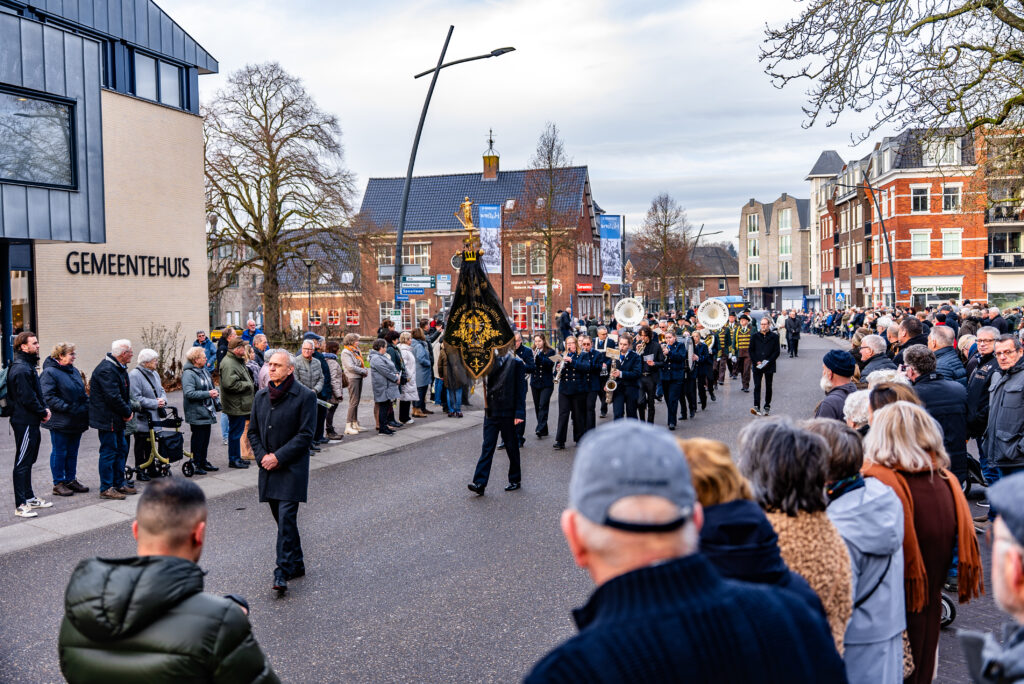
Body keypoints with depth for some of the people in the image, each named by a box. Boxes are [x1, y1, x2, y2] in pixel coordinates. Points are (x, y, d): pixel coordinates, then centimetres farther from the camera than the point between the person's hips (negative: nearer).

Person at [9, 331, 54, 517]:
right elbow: (27, 398, -22)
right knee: (22, 463, -5)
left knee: (28, 461, 18)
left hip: (30, 422, 11)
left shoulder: (27, 366, 15)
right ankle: (21, 505, -1)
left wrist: (43, 410, 4)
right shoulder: (21, 370, -18)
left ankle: (29, 498, 28)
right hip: (25, 423, -11)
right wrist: (43, 413, -10)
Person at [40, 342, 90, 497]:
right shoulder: (50, 373, -12)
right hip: (60, 422, -8)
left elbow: (82, 392, 23)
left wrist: (87, 405, 6)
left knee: (72, 452, 15)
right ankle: (58, 483, 10)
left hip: (77, 421, 8)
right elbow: (48, 397, -19)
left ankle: (71, 480, 25)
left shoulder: (74, 371, 14)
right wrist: (68, 408, -23)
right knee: (59, 452, 2)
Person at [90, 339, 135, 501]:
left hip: (116, 419, 11)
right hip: (107, 419, -11)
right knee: (109, 451, -5)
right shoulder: (106, 370, -22)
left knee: (121, 449, 15)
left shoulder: (119, 368, 13)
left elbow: (125, 393, 18)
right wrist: (127, 412, -15)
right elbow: (113, 397, -26)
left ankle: (119, 484, 25)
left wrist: (129, 410, 4)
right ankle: (106, 489, 3)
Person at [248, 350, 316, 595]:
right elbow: (253, 431, 15)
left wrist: (278, 457, -15)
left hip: (292, 467, -6)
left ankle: (283, 572, -9)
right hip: (268, 468, 6)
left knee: (286, 518, -11)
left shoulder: (305, 396, -8)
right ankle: (297, 564, 26)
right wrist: (262, 456, -2)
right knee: (281, 518, 12)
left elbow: (305, 435, -12)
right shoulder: (261, 396, 11)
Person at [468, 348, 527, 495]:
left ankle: (515, 480, 24)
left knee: (512, 447, 9)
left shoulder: (516, 363, -7)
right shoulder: (491, 361, 9)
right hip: (491, 411, 4)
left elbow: (520, 389, -8)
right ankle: (480, 483, -2)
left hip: (508, 413, -4)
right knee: (487, 447, 1)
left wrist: (519, 413, -13)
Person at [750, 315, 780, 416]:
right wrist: (756, 361, -6)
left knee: (768, 387, 8)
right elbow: (751, 350, 7)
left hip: (769, 366, 0)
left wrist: (768, 361, -11)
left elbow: (777, 352, 0)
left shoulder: (774, 336, 1)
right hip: (757, 366, 0)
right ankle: (757, 407, -16)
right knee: (757, 386, -9)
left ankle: (767, 407, 19)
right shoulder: (755, 336, 5)